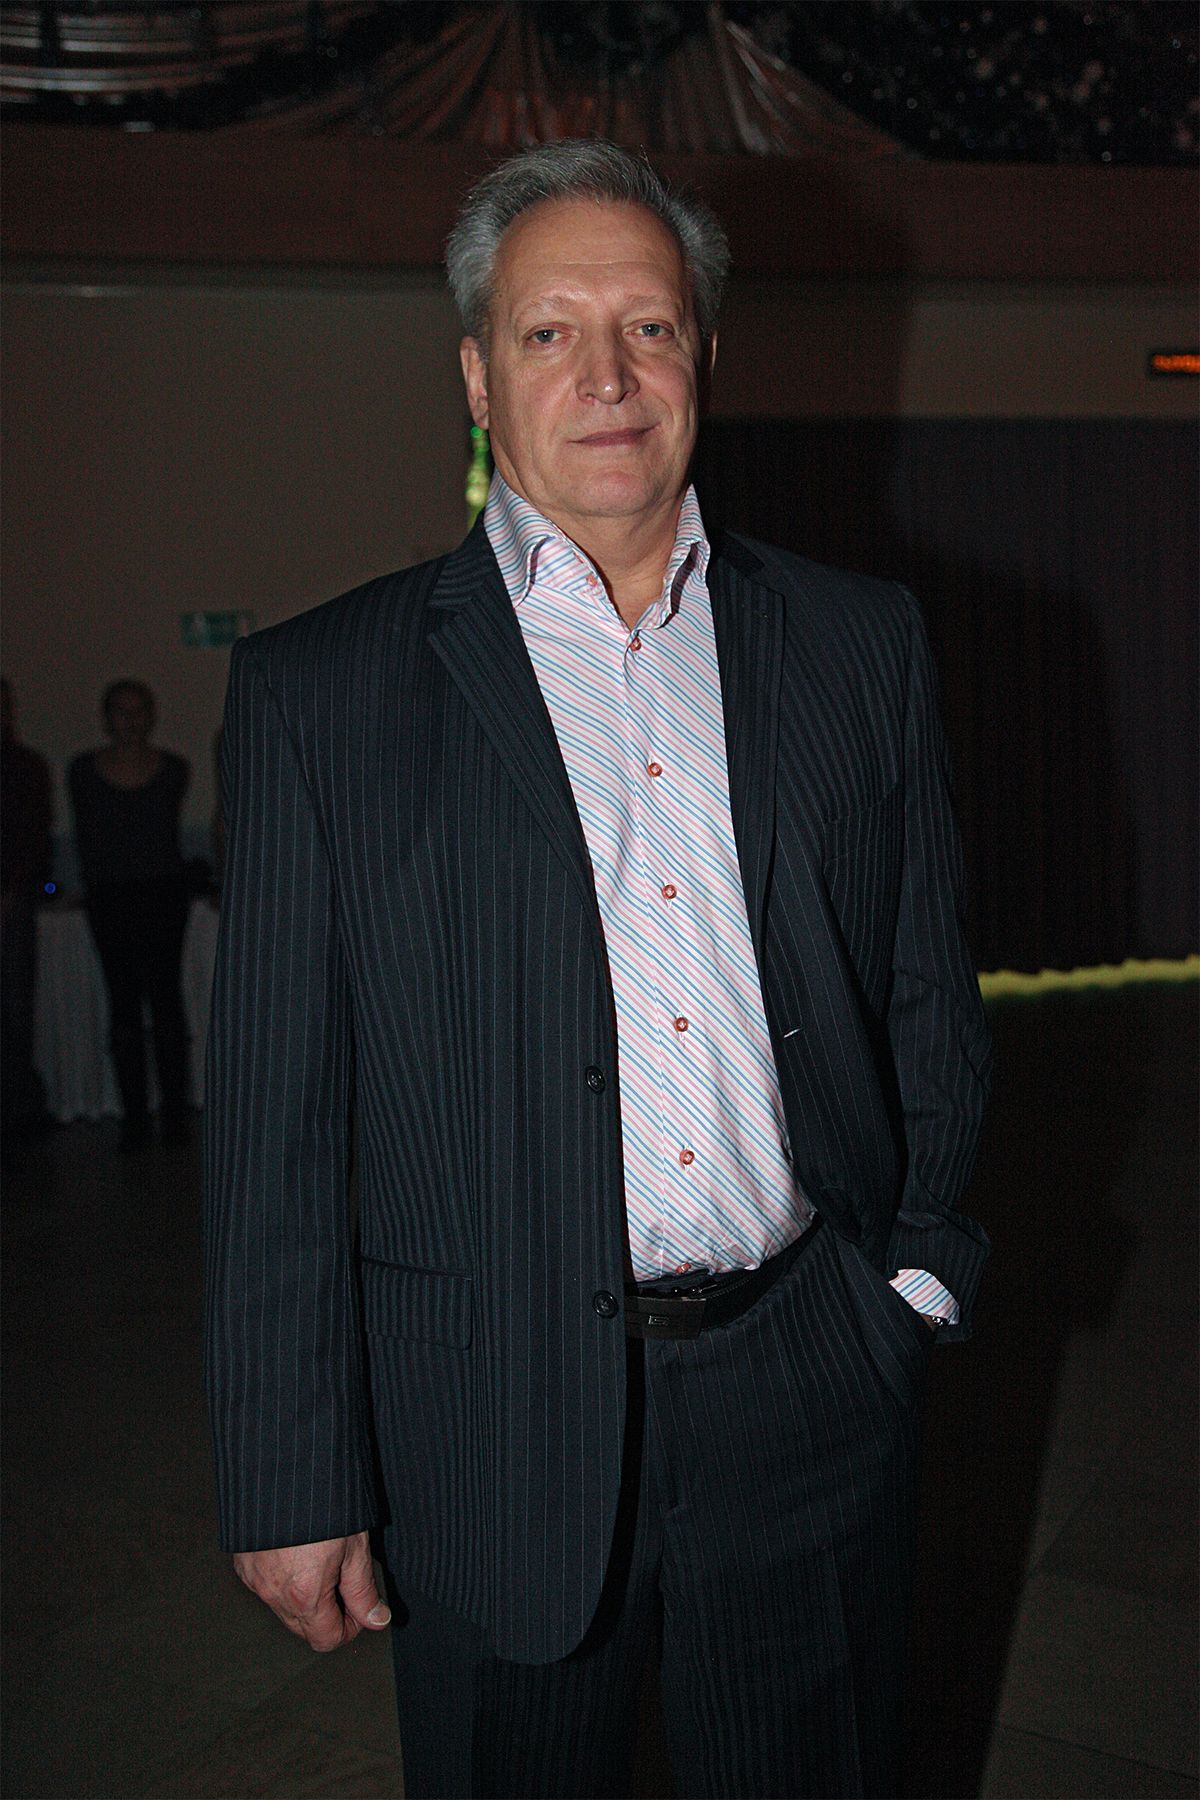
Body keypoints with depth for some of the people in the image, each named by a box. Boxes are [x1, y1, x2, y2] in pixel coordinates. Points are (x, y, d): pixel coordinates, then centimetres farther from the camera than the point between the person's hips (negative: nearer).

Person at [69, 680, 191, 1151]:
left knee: (164, 995, -5)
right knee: (123, 1002, 2)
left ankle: (173, 1109, 0)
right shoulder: (84, 770, 3)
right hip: (109, 897, 1)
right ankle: (133, 1114, 5)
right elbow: (84, 834, 11)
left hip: (163, 890, -1)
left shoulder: (172, 769, 3)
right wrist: (93, 885, 13)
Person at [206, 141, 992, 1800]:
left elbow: (928, 991, 11)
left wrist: (919, 1256, 5)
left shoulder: (860, 642, 4)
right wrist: (295, 1481, -5)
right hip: (497, 1429, -2)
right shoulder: (319, 690, -4)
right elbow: (278, 1118, -5)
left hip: (815, 1397, 3)